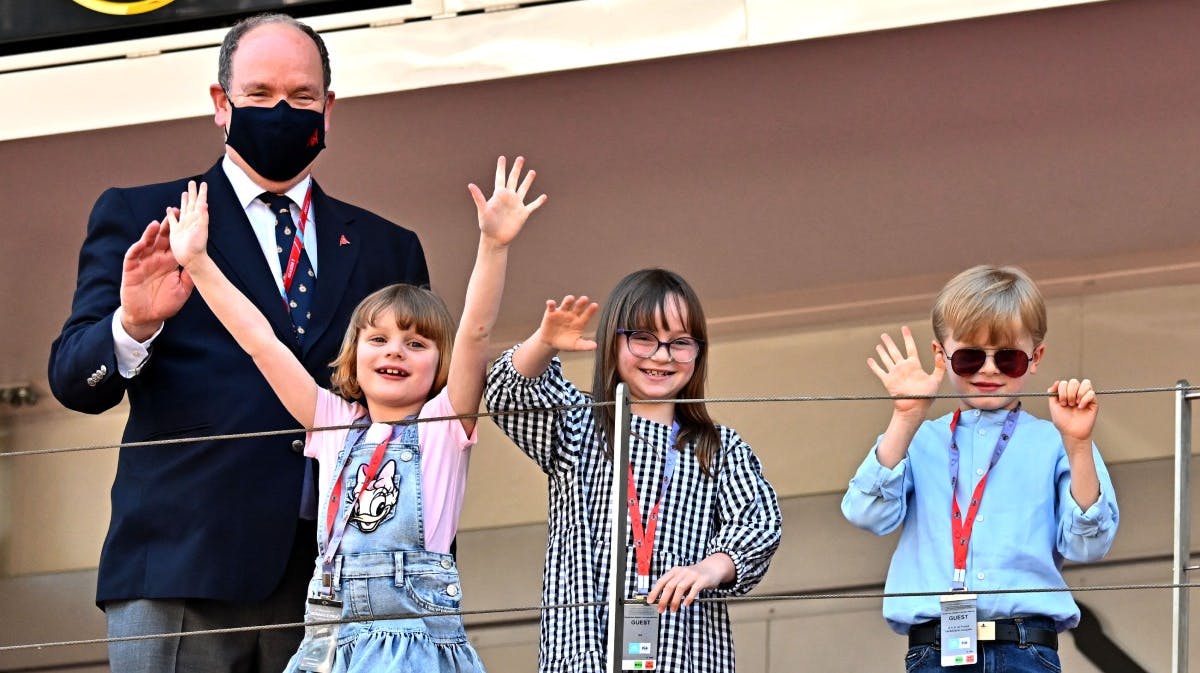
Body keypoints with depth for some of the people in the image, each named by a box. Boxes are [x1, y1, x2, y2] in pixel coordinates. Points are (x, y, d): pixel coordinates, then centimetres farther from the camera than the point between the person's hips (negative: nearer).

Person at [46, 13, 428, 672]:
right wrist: (132, 326, -19)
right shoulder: (137, 220, 12)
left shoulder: (387, 250, 19)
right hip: (180, 575, -2)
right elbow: (73, 380, 3)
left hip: (334, 586, 2)